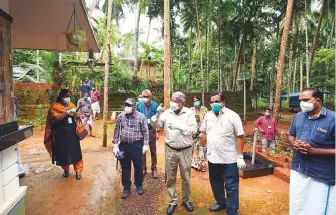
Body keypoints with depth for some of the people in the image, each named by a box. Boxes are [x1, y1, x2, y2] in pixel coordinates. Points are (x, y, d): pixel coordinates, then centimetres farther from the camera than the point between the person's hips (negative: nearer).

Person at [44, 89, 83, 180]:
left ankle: (78, 171, 12)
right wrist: (68, 112, -24)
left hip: (72, 132, 3)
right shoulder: (55, 106, -5)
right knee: (63, 153, 9)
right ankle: (66, 170, 30)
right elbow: (56, 118, -21)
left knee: (75, 151, 2)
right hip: (61, 134, -3)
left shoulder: (71, 105, 8)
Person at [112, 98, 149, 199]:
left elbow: (145, 132, -4)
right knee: (125, 167, 12)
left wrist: (145, 145, -6)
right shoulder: (120, 116, -2)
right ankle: (126, 188, 30)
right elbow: (116, 131, 3)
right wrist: (115, 145, 1)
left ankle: (139, 185, 35)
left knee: (138, 166, 12)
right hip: (124, 145, 2)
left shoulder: (141, 117, -9)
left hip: (137, 145, -2)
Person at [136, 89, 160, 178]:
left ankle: (154, 169, 24)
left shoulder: (155, 105, -6)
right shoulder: (139, 105, -4)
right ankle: (143, 168, 26)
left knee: (153, 150, 10)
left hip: (152, 129, 0)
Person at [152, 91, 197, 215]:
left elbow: (194, 129, -14)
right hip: (170, 150, 1)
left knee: (186, 178, 15)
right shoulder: (167, 113, -2)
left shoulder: (189, 113, -7)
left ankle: (186, 200, 37)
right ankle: (172, 202, 31)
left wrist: (179, 126, -23)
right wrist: (158, 114, -21)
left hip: (185, 151, -1)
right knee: (170, 178, 12)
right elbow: (156, 125, -4)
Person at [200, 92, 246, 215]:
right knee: (216, 184, 22)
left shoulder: (232, 116, -11)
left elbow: (240, 137, -10)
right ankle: (221, 203, 44)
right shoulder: (208, 116, 4)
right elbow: (204, 134, 13)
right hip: (212, 157, 5)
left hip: (229, 159, -5)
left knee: (231, 187, 7)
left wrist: (240, 157, -12)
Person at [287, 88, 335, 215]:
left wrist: (313, 150, -22)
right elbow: (291, 136, 15)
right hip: (298, 170, 5)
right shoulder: (298, 117, 3)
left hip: (321, 177, -5)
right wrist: (294, 144, -7)